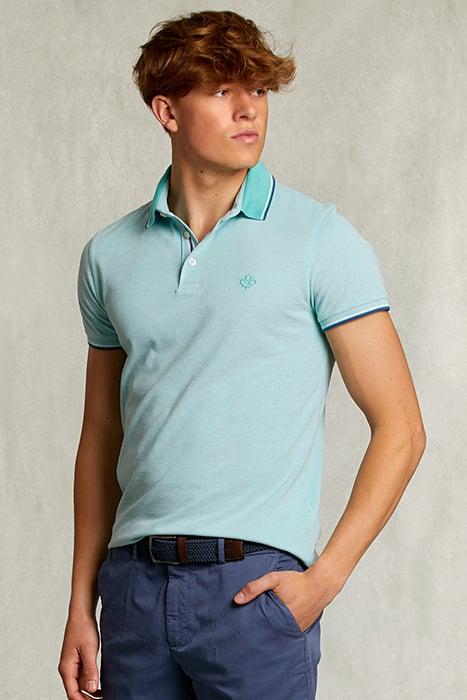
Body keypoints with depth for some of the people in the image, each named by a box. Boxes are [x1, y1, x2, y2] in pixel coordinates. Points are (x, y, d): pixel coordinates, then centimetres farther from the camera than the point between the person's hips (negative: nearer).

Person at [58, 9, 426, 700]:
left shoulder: (322, 239, -3)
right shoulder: (110, 254, 9)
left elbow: (400, 429, -3)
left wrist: (324, 577, -11)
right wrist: (82, 604, 11)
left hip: (255, 582, -3)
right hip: (135, 583, 4)